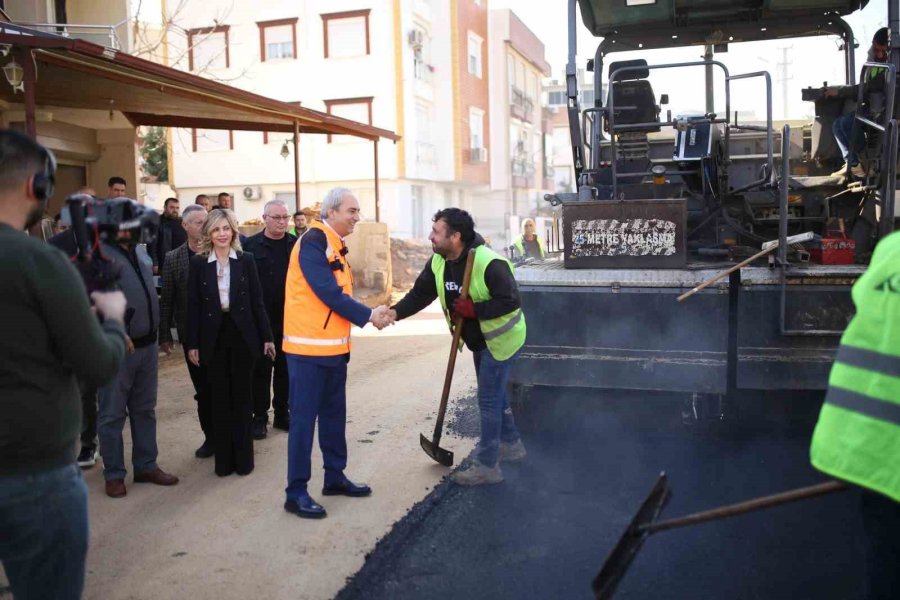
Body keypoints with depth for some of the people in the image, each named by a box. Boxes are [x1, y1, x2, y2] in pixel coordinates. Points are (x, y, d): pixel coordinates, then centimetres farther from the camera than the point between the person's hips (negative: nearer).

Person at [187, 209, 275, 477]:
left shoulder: (245, 260, 2)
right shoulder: (198, 263, 1)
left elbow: (257, 302, 3)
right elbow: (193, 306, 1)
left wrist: (266, 337, 2)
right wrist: (192, 344, -2)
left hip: (242, 336, 0)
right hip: (213, 338, 0)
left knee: (242, 397, 7)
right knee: (219, 398, 6)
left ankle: (243, 457, 17)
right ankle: (223, 459, 17)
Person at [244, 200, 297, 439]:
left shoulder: (296, 245, 3)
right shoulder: (251, 246, -4)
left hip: (289, 319, 2)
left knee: (285, 368, 12)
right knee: (261, 369, 7)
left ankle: (282, 413, 25)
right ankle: (259, 417, 19)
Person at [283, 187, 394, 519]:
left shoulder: (336, 246, 13)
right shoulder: (312, 242, -15)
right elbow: (328, 293, -21)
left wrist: (369, 313, 2)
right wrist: (368, 315, -13)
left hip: (334, 346, 9)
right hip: (309, 347, -9)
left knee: (334, 414, 16)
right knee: (303, 418, -2)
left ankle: (335, 476, 29)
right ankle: (296, 492, 7)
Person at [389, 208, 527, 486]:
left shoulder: (489, 263, -30)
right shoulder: (438, 263, -5)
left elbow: (511, 301, -31)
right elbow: (420, 294, -7)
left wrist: (473, 309, -32)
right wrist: (395, 312, -22)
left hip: (500, 339, -8)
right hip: (479, 340, 9)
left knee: (489, 399, -5)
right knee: (494, 393, 21)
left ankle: (487, 465, 6)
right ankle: (511, 444, 41)